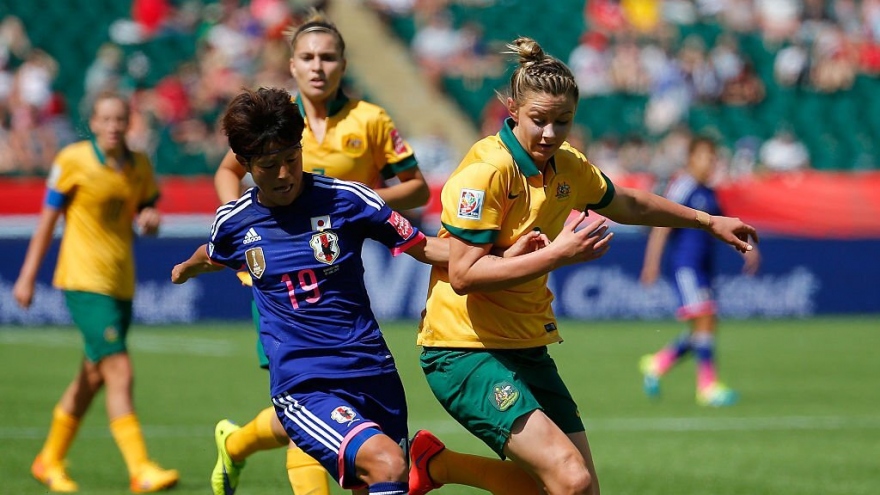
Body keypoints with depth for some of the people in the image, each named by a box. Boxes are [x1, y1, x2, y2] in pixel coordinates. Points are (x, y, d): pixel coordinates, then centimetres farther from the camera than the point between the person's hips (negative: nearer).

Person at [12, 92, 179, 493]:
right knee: (120, 373, -16)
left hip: (122, 284, 6)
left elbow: (148, 212, 19)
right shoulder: (72, 160, -6)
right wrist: (27, 276, 0)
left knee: (92, 378, 13)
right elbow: (48, 220, 0)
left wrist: (150, 220, -6)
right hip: (84, 281, -6)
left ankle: (50, 460, 30)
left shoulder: (140, 166, 8)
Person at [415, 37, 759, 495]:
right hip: (465, 349, -8)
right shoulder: (487, 170, -18)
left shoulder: (569, 168, 6)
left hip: (528, 349, 8)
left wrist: (708, 221, 33)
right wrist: (557, 254, -25)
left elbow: (628, 205, 26)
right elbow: (463, 274, -23)